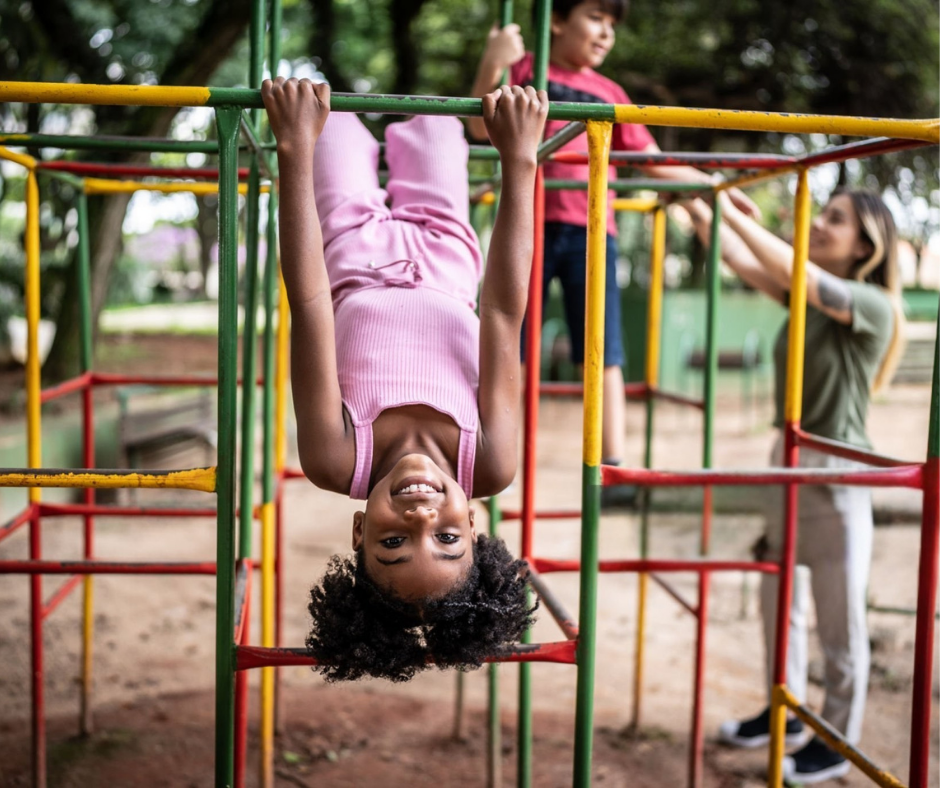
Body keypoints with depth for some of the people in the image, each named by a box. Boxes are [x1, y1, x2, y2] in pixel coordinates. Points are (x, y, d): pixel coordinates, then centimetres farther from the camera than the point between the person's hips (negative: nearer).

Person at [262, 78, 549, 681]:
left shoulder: (339, 461, -43)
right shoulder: (489, 465, -41)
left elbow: (309, 304, -46)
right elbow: (505, 318, -39)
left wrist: (296, 151, -44)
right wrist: (520, 161, -37)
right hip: (445, 254, 1)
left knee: (333, 123, 23)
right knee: (430, 119, 24)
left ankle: (306, 136, 64)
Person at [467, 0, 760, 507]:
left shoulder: (610, 94, 18)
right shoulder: (524, 68, 9)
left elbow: (655, 164, 22)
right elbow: (481, 128, -5)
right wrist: (491, 65, -19)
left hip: (591, 232, 3)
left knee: (603, 354, -6)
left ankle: (613, 469, -6)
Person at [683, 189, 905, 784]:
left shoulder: (872, 308, -14)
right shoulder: (808, 296, 7)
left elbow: (793, 270, -26)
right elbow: (744, 262, 1)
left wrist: (732, 212, -26)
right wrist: (696, 206, -8)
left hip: (837, 474, -8)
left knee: (840, 620, 6)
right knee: (779, 600, 19)